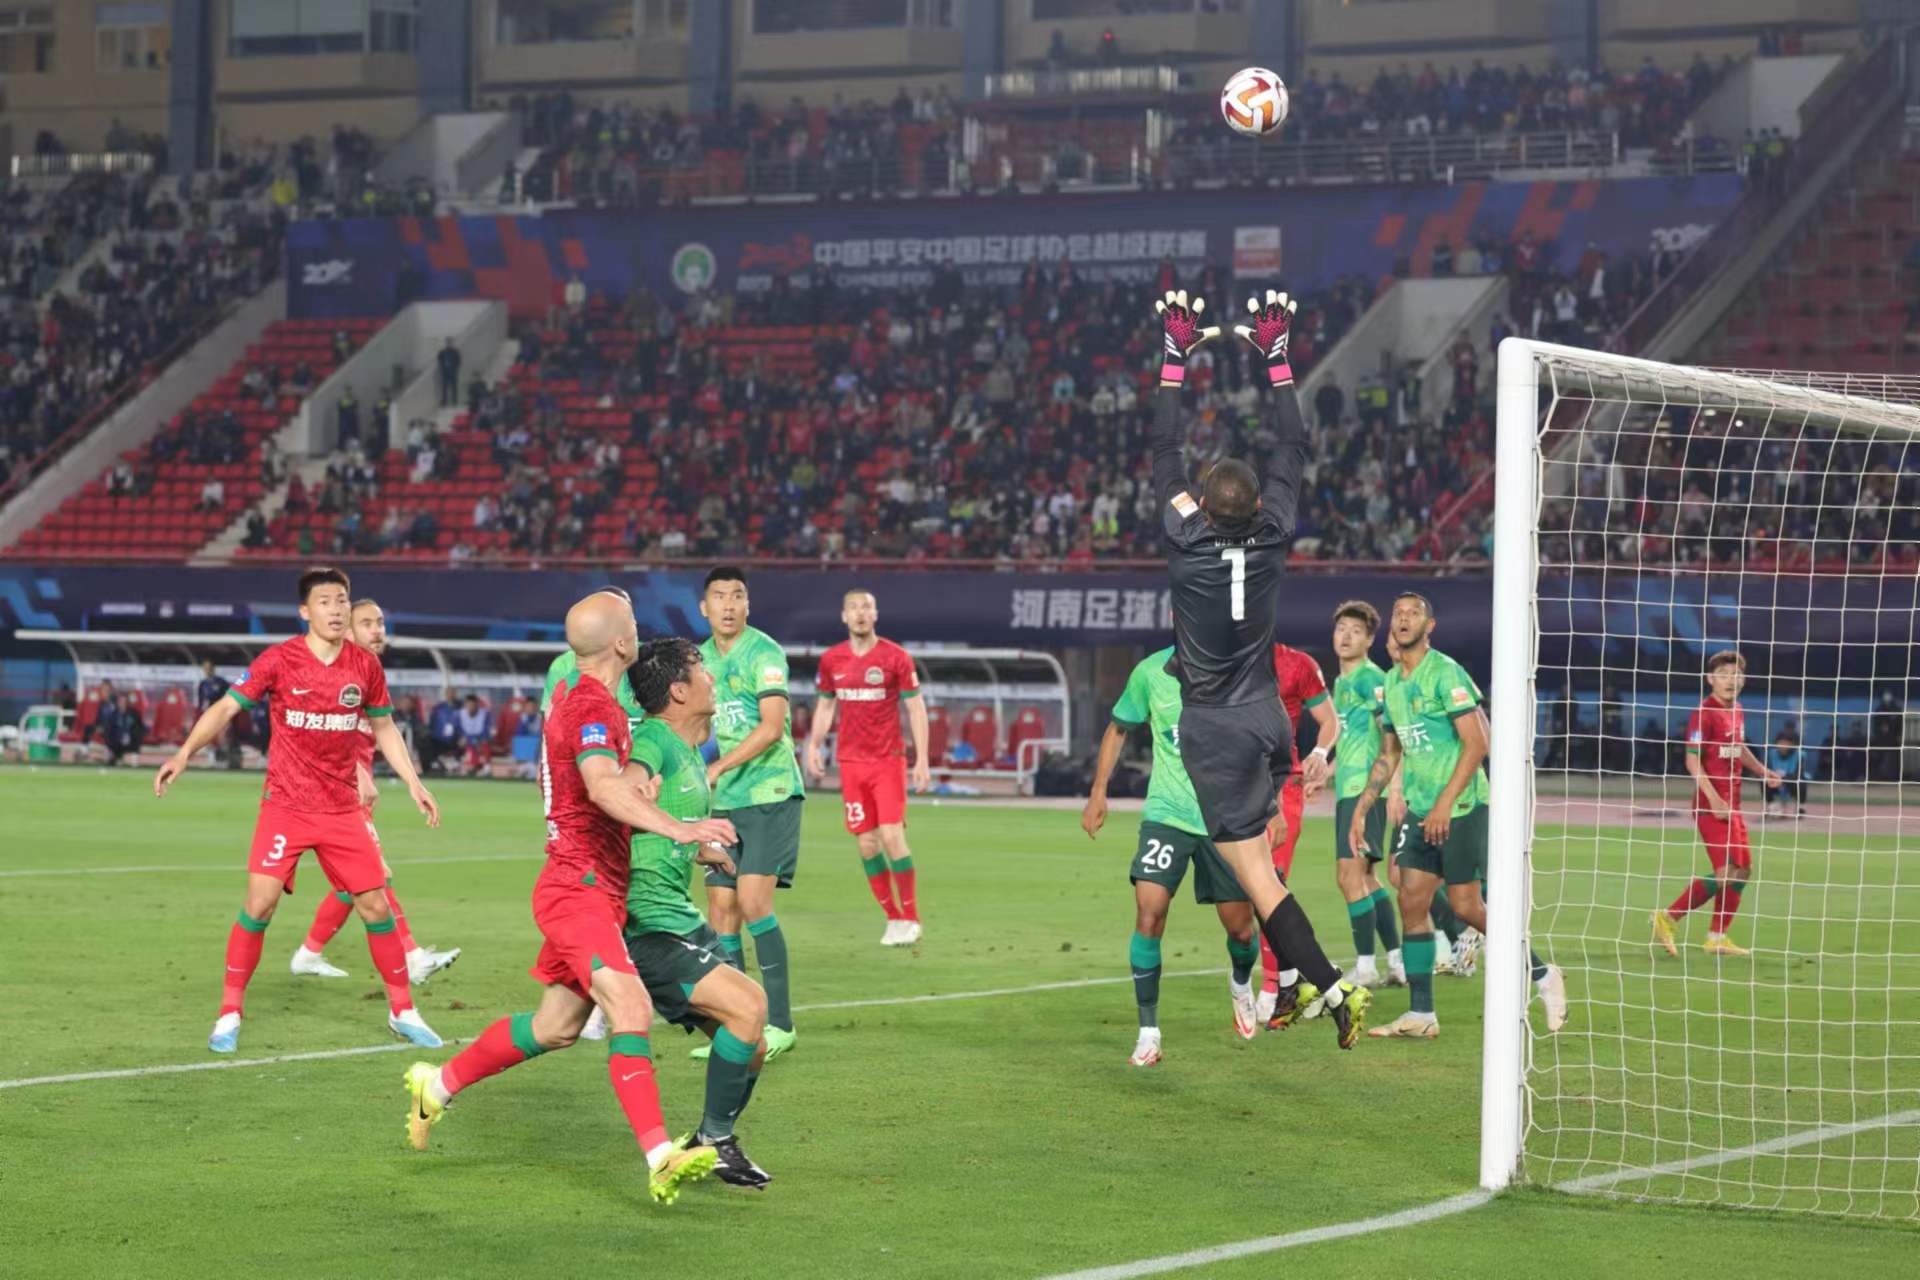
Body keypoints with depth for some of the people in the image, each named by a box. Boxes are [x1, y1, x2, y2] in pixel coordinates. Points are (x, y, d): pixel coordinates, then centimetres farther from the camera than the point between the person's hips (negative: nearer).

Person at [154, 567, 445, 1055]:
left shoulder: (365, 666, 1)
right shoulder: (279, 660, -9)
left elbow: (384, 728, 15)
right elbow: (225, 708, -6)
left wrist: (413, 782, 10)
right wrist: (185, 753, -19)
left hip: (342, 809, 3)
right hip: (285, 805, -3)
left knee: (376, 907, 3)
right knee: (259, 904, -13)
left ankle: (403, 1012, 19)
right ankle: (229, 1015, 1)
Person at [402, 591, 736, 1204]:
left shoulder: (577, 694, 15)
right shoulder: (593, 707, -17)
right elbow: (603, 788, -35)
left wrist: (637, 781, 1)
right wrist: (679, 829, -47)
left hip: (593, 892, 10)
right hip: (579, 888, -10)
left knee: (557, 1026, 18)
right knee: (631, 1009, -22)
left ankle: (438, 1084, 32)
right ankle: (660, 1159, -31)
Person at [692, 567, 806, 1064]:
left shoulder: (764, 653, -10)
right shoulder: (702, 658, 11)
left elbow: (771, 727, -20)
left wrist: (716, 769, -26)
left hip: (771, 793, -7)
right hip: (725, 800, 7)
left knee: (752, 900, -16)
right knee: (722, 910, 3)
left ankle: (779, 1022, -10)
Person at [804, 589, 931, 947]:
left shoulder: (896, 657, -5)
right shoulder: (831, 660, 5)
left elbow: (916, 708, -3)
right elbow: (825, 705, 17)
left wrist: (922, 760, -9)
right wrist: (814, 746, 4)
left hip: (888, 761, -4)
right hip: (850, 762, 4)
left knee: (891, 836, -12)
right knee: (866, 844, 2)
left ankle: (910, 919, -1)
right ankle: (893, 918, 13)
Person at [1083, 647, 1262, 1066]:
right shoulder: (1151, 671, -3)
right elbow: (1119, 729, 12)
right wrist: (1098, 792, 6)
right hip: (1166, 814, 0)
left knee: (1240, 928, 5)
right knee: (1149, 915, -17)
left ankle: (1241, 985, 42)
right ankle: (1148, 1032, -7)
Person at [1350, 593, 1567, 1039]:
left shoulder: (1445, 673, -11)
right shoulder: (1391, 683, 12)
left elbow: (1476, 743, -16)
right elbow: (1389, 755, 22)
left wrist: (1444, 804, -20)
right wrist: (1360, 809, 16)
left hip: (1461, 807, -7)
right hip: (1420, 810, 7)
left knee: (1466, 905, -6)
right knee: (1411, 902, 0)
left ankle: (1542, 975, 12)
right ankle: (1421, 1015, 3)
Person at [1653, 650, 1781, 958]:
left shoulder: (1737, 712, 11)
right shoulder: (1704, 713, -14)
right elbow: (1692, 760, -19)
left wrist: (1762, 771, 16)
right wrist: (1715, 800, -25)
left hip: (1732, 804, 9)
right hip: (1711, 805, -9)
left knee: (1743, 869, 12)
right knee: (1727, 871, -14)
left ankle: (1717, 937, 20)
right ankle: (1667, 918, -6)